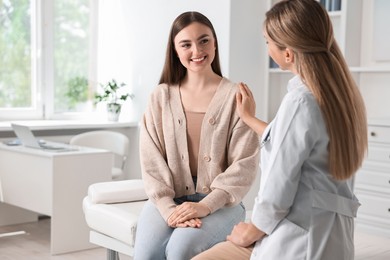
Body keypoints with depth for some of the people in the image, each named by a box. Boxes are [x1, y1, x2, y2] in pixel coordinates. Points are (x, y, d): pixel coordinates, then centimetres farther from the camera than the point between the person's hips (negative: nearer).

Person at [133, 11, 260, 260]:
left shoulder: (235, 96, -3)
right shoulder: (161, 96, 6)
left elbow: (245, 164, -6)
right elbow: (152, 160, 2)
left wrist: (206, 205, -17)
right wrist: (168, 208, -13)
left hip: (220, 202, -2)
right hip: (170, 199, 2)